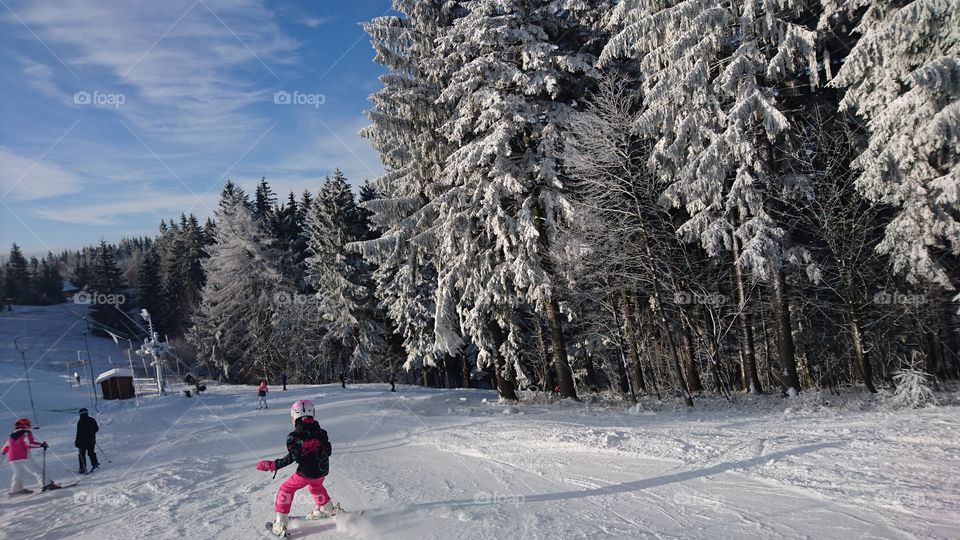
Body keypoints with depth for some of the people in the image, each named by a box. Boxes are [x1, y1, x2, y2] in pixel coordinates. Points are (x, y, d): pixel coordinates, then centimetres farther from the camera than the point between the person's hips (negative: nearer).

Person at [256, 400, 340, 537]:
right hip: (323, 470, 5)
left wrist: (273, 465, -15)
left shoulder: (294, 436, -11)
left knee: (286, 489, 15)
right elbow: (328, 450, 7)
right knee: (315, 486, 36)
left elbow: (292, 456, -19)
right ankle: (327, 509, 51)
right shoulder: (320, 432, 3)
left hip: (306, 472, -5)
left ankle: (280, 525, 13)